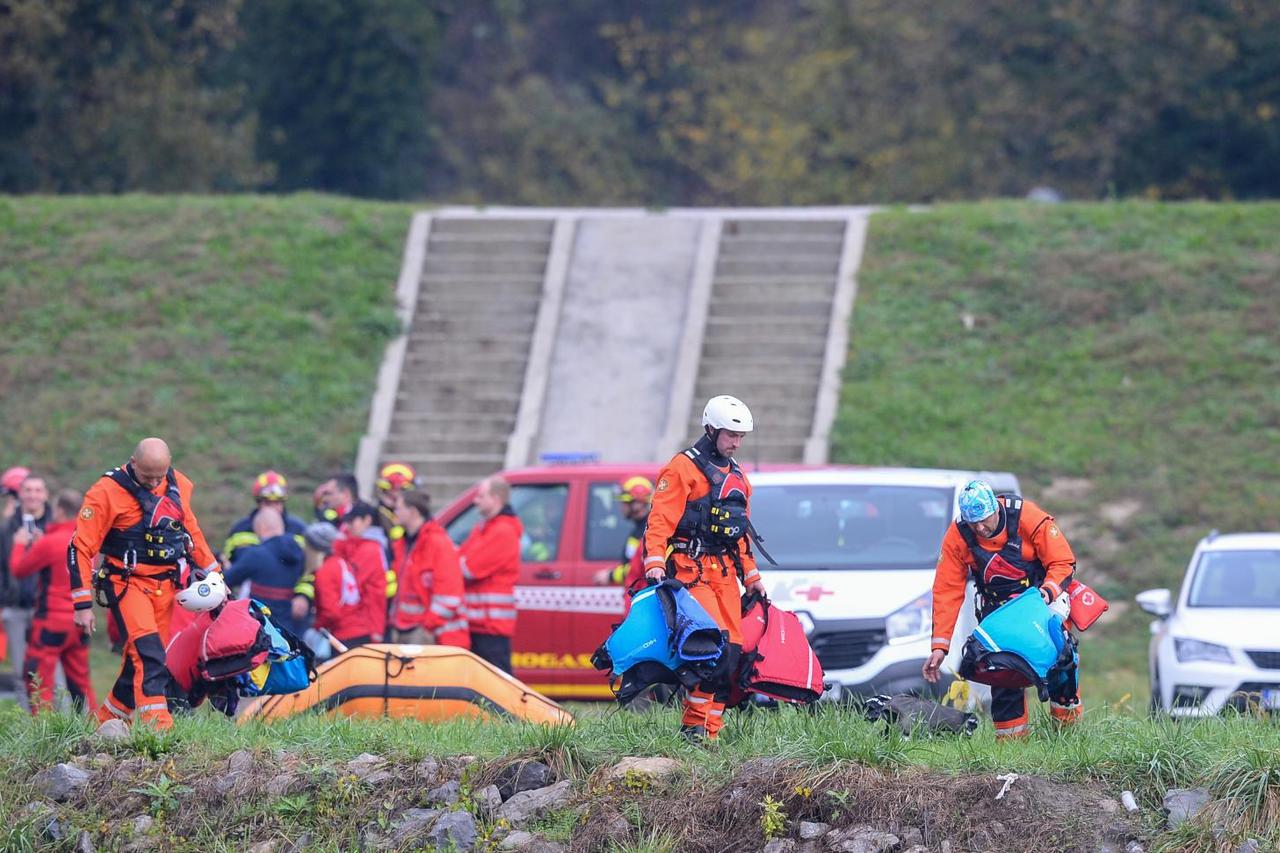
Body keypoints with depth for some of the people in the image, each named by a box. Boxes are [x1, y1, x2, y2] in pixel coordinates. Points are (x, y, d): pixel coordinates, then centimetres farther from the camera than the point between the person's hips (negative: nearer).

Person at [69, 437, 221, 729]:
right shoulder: (108, 492, -14)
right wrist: (82, 604, -14)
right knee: (148, 654, -22)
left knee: (141, 660, 7)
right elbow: (80, 547, -11)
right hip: (128, 583, -6)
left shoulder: (178, 485, 4)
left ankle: (107, 719, 24)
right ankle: (158, 727, -29)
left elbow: (191, 530, 21)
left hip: (166, 585, 6)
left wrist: (212, 575, 23)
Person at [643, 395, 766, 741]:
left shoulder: (736, 476, 22)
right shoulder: (683, 467, -3)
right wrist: (655, 562, -22)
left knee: (732, 649, -1)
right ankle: (695, 723, -19)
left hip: (725, 570, 8)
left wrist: (752, 576, 26)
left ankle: (712, 728, 1)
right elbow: (660, 519, -11)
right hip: (690, 567, -8)